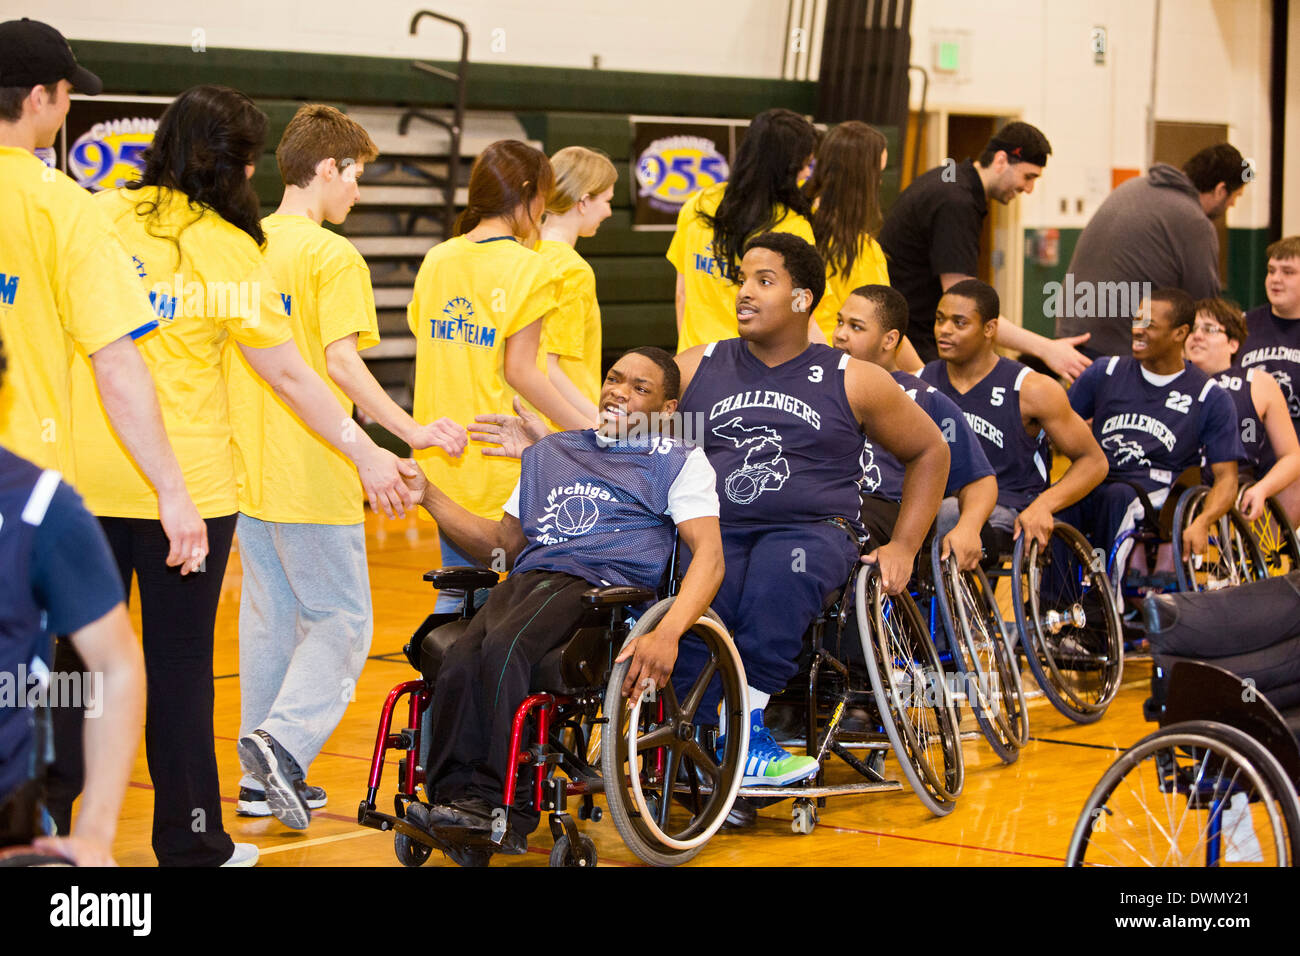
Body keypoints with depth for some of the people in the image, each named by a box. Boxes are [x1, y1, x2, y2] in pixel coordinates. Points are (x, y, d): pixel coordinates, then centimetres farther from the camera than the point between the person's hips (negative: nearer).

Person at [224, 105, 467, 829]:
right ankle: (283, 742, -17)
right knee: (341, 622, 0)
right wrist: (411, 432, -20)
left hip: (248, 472, 7)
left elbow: (220, 356, 14)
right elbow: (343, 364, -21)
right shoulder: (333, 256, -12)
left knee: (270, 619, 13)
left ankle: (265, 780, 16)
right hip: (313, 478, -7)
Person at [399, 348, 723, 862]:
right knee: (459, 664, -30)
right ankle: (456, 800, -33)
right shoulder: (551, 452, 33)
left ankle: (503, 807, -34)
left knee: (504, 651, -35)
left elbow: (709, 553, -1)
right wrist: (427, 494, 24)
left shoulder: (679, 462, 14)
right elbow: (503, 542, 36)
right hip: (525, 580, 5)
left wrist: (666, 634, -20)